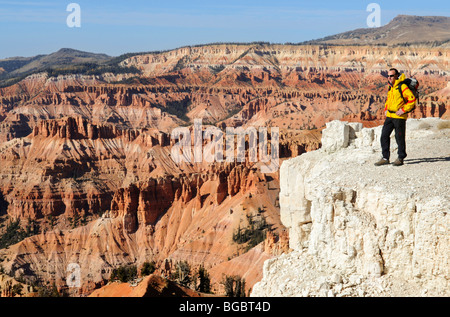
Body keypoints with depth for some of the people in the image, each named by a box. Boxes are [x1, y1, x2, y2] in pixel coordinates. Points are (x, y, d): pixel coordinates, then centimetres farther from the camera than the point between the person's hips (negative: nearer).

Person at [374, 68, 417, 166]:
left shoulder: (402, 86, -12)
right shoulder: (391, 87, 14)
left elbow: (412, 99, -16)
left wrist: (403, 110, -18)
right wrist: (386, 109, 17)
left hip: (399, 117, -8)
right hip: (389, 116, 8)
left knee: (399, 138, 1)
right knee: (384, 136, 5)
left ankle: (400, 158, 13)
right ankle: (385, 158, 12)